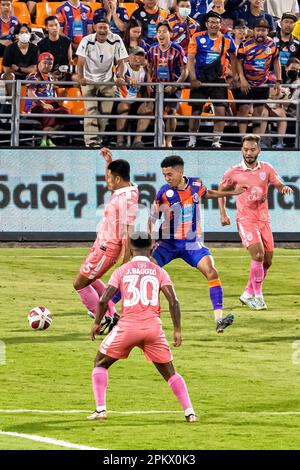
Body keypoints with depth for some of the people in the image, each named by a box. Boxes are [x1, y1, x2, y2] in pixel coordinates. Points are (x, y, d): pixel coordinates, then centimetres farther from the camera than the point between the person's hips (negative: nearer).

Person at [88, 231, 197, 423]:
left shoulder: (122, 271, 8)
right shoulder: (159, 272, 10)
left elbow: (104, 300, 1)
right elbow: (173, 301, -1)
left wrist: (97, 323, 15)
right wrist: (177, 330, 3)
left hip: (127, 326, -1)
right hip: (153, 327, 1)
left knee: (100, 363, 18)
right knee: (169, 372, 16)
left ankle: (100, 409, 6)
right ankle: (189, 412, 5)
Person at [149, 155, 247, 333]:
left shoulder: (196, 184, -3)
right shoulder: (164, 193, -13)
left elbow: (207, 193, 22)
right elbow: (153, 218, -3)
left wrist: (232, 193, 27)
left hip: (192, 243, 2)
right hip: (168, 243, -2)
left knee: (211, 272, -19)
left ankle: (219, 319, -21)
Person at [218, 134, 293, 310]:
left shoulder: (267, 169, 3)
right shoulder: (234, 173, -3)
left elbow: (279, 185, 3)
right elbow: (222, 190, 11)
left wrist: (285, 188, -21)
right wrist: (223, 213, 2)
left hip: (264, 219, 4)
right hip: (245, 219, -4)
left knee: (267, 261, 7)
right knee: (258, 255, -21)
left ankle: (248, 294, 23)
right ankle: (258, 297, -13)